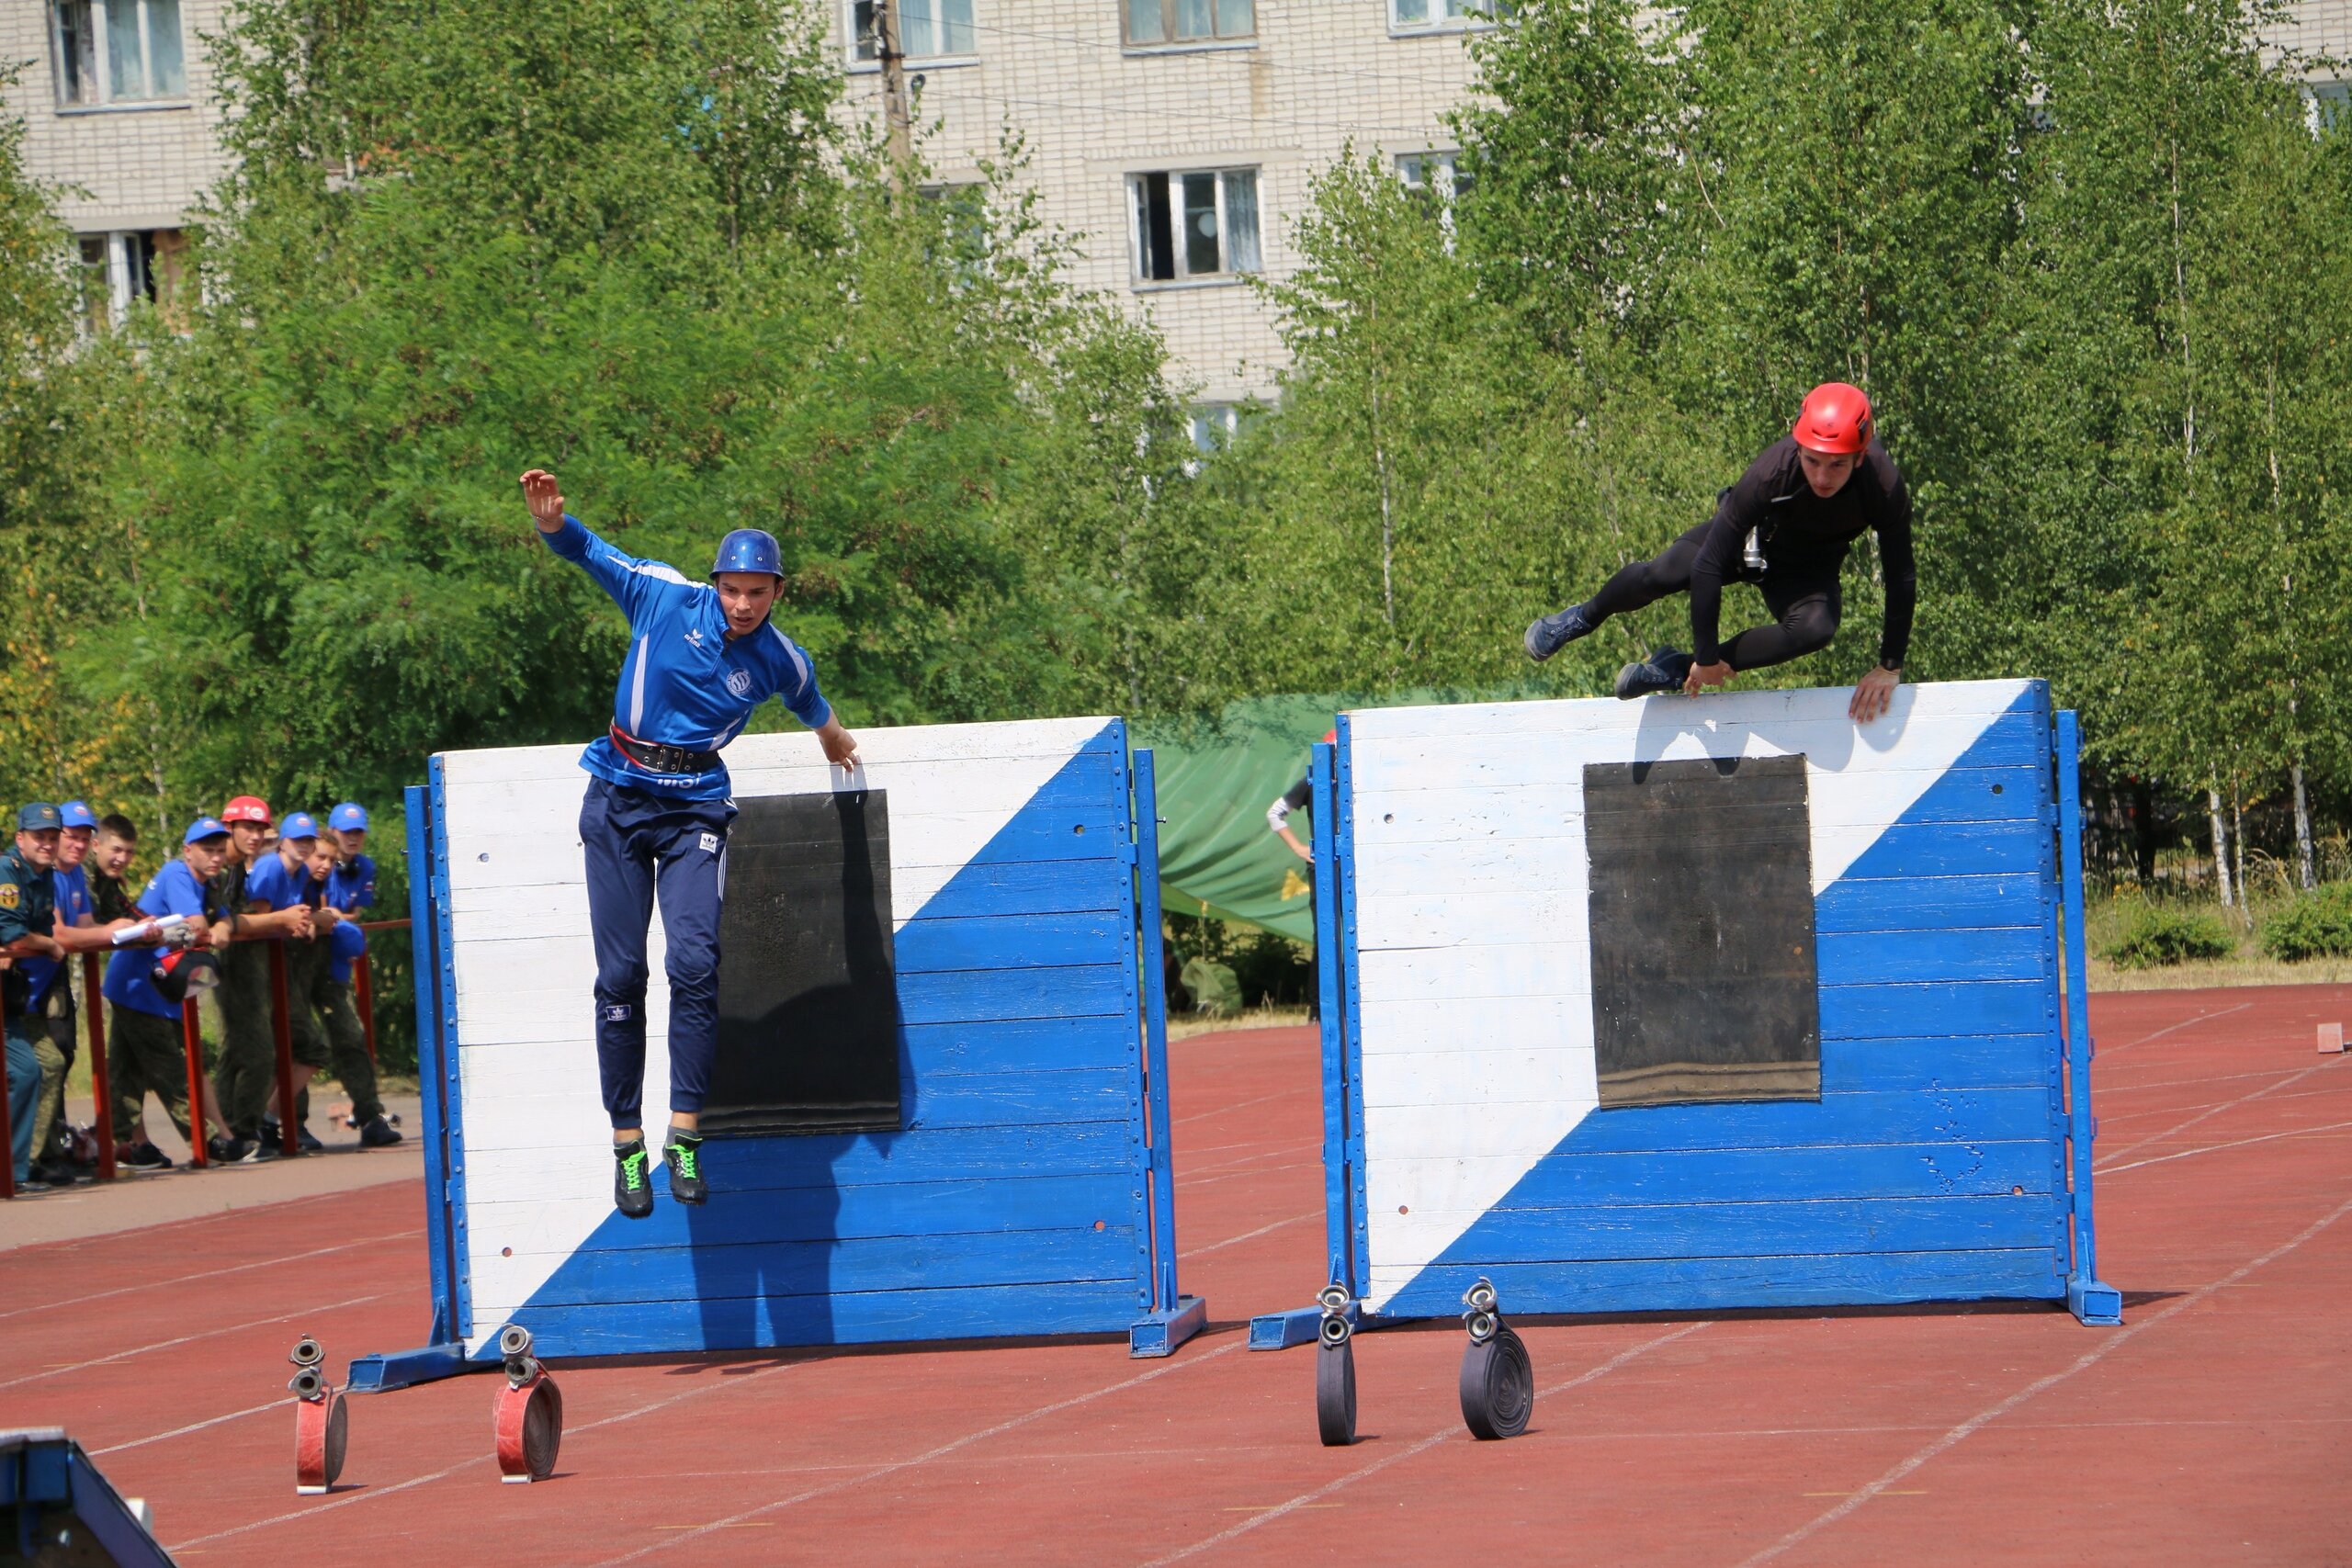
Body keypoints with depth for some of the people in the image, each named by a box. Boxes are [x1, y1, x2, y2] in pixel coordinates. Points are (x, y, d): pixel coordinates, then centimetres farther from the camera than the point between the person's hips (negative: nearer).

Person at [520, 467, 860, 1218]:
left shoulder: (780, 661, -3)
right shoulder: (667, 596, -6)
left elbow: (813, 706, 20)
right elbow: (592, 554, -7)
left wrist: (833, 737, 41)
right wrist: (553, 522, -29)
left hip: (693, 810, 0)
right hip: (617, 802, 0)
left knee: (695, 962, -19)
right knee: (620, 977, -2)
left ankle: (686, 1135, -15)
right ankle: (626, 1141, 5)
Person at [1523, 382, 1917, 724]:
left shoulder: (1884, 488, -35)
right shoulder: (1772, 472, -38)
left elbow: (1902, 579, -21)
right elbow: (1708, 565, -33)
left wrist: (1889, 668, -16)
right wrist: (1707, 656, -27)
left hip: (1807, 569, 1)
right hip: (1751, 538, -1)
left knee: (1815, 628, -31)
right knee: (1664, 573, -26)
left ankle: (1679, 671, -14)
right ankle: (1584, 618, 9)